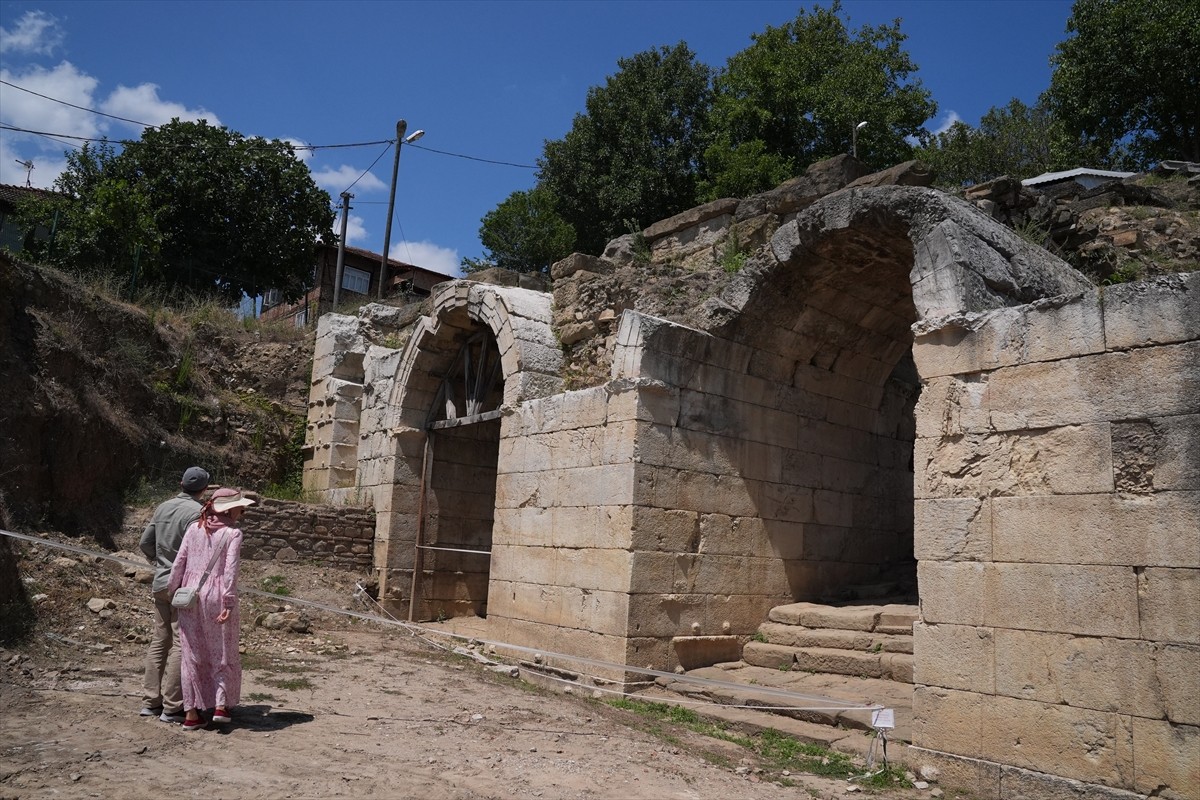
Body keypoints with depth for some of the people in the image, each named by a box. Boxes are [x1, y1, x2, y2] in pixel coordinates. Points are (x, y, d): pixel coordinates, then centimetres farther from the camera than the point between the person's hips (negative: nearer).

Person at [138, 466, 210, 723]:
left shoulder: (163, 508, 8)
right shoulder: (197, 512, -15)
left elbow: (145, 543, 13)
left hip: (160, 584, 7)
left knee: (159, 641, 15)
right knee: (181, 645, -1)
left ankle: (151, 701, 21)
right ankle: (172, 707, 2)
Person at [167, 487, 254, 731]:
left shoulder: (194, 527, 6)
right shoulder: (233, 533, -6)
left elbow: (180, 560, 4)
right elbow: (231, 570, -14)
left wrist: (171, 590, 12)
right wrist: (228, 603, -16)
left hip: (190, 594, 4)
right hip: (216, 595, -4)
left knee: (192, 653, 10)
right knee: (222, 651, 12)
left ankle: (191, 713, 14)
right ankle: (221, 705, 8)